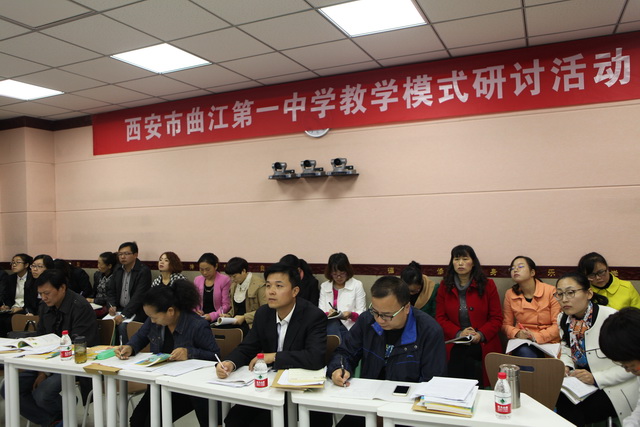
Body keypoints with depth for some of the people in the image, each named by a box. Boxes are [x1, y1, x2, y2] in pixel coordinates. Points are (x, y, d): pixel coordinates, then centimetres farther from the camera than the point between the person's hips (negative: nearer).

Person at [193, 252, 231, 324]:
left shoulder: (224, 280, -4)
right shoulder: (197, 280, 11)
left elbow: (226, 305, -7)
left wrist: (212, 316, -18)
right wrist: (197, 310, -2)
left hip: (217, 320, -4)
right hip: (202, 319, 4)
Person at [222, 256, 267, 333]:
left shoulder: (259, 284, -10)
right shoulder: (234, 285, 15)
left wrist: (244, 317, -17)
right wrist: (229, 315, 6)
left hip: (250, 324, -7)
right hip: (236, 322, 7)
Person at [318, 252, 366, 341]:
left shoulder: (357, 285, 7)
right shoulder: (324, 286, 15)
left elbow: (361, 315, 3)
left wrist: (351, 314, -19)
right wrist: (328, 314, -17)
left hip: (349, 326, -2)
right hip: (330, 326, 2)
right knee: (333, 323, -34)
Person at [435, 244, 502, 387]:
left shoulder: (487, 285, 5)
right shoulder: (445, 286, 8)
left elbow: (497, 318, 4)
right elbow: (440, 317, 6)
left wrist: (481, 335, -13)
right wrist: (458, 333, -12)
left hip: (483, 347, 0)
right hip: (454, 348, 1)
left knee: (479, 385, -15)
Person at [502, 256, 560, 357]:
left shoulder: (551, 291, -1)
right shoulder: (510, 294, 6)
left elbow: (558, 325, -3)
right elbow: (506, 324, 12)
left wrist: (537, 336, -17)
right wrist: (517, 333, -11)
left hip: (549, 343, -1)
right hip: (522, 344, 1)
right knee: (525, 352, -35)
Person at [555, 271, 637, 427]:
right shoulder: (563, 319, -1)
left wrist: (596, 378, -24)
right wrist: (565, 366, -6)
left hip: (614, 389, -5)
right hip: (581, 383, 5)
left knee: (572, 413, -24)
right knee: (556, 399, -21)